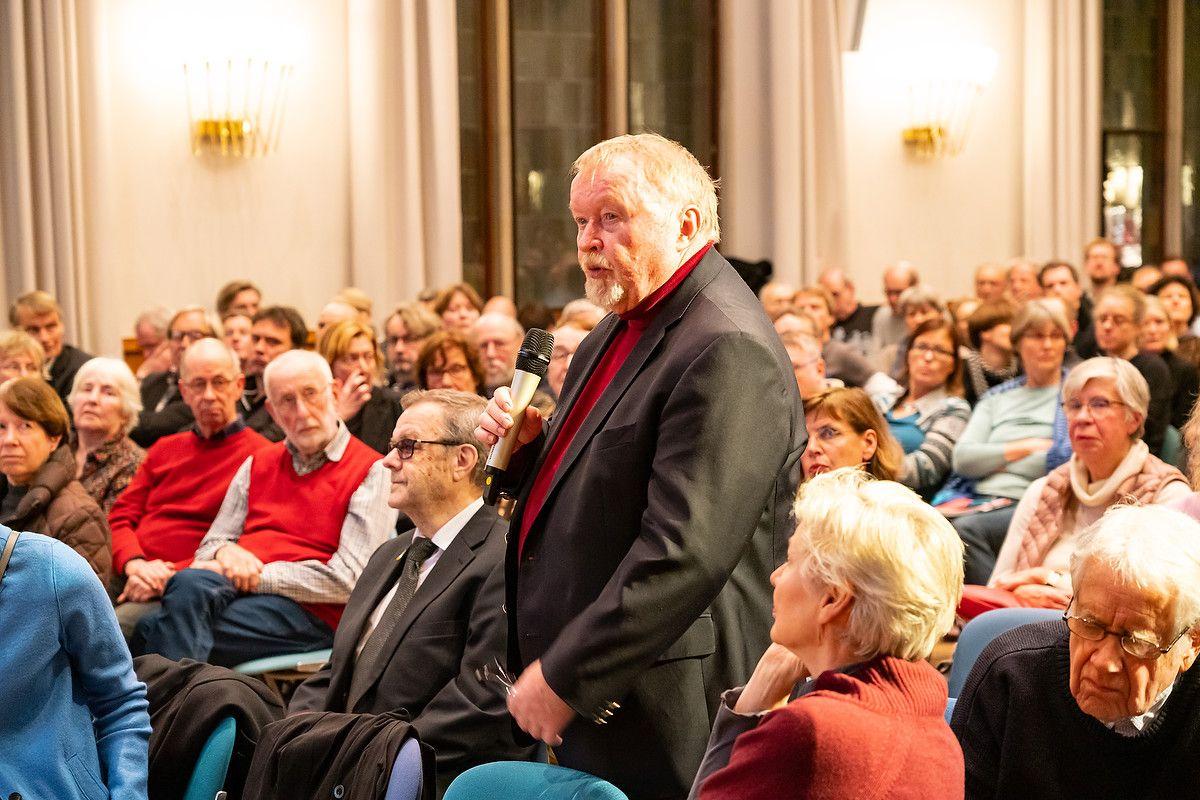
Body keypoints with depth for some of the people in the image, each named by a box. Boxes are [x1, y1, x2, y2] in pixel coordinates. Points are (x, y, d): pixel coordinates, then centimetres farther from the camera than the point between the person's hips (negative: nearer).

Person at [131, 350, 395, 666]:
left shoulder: (371, 471, 2)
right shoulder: (258, 465, 23)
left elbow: (346, 580, -7)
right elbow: (210, 545, 20)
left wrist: (255, 575, -10)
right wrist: (225, 552, -6)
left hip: (309, 611, -5)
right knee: (188, 584, -33)